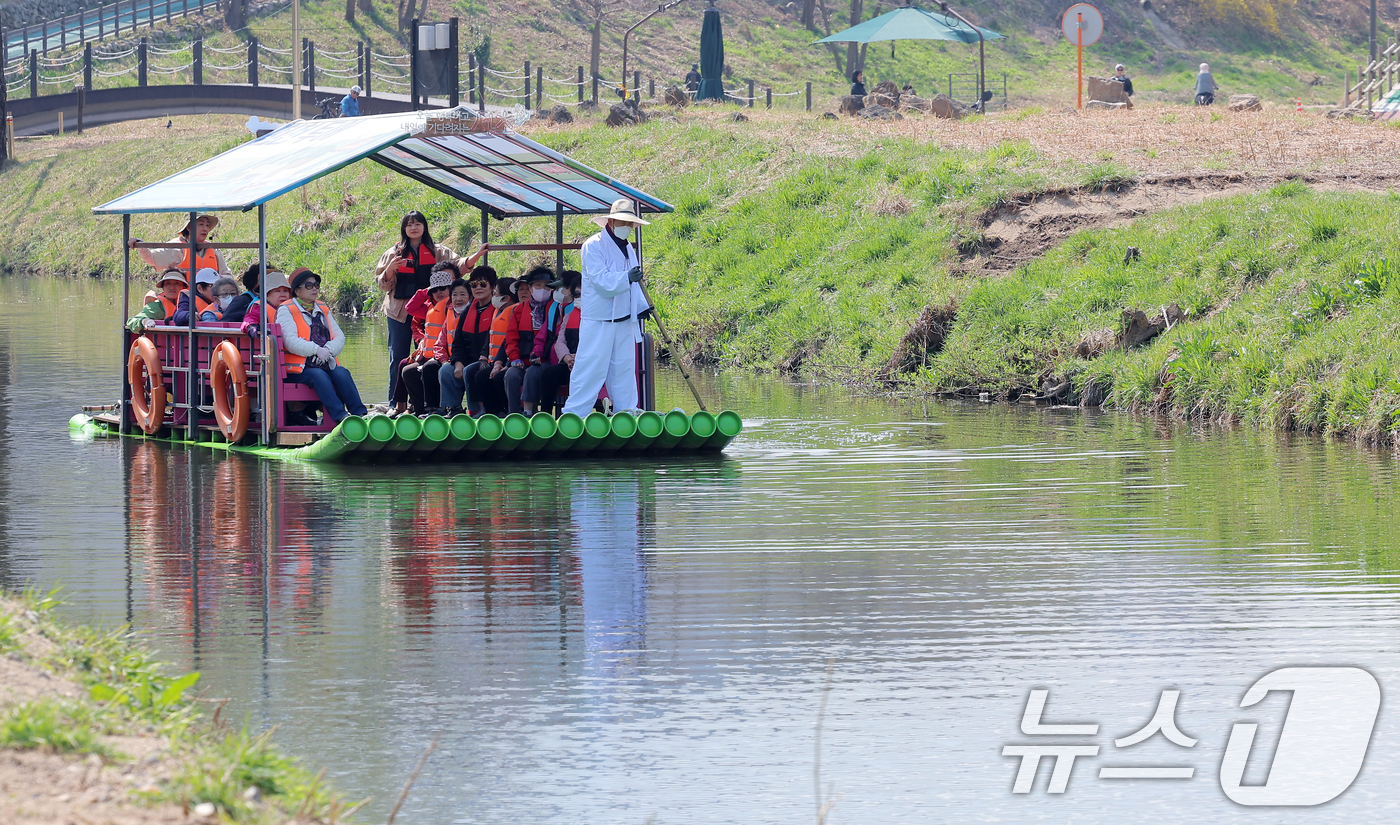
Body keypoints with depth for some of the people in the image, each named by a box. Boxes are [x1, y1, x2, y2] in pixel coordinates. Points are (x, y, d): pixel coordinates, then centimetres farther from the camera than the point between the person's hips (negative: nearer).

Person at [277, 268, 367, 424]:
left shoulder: (323, 310, 22)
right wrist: (316, 350, -19)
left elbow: (340, 337, 13)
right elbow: (290, 341, -11)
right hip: (300, 368, -5)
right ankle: (340, 417, -45)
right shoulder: (286, 310, 4)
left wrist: (328, 350, -9)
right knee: (319, 376, -33)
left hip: (326, 364, 5)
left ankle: (360, 414, -35)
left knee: (341, 373, -25)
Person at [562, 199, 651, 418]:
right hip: (599, 320, -7)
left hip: (624, 321, 7)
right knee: (591, 367, -9)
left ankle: (626, 415, 14)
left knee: (624, 369, 9)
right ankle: (573, 415, -6)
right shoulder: (593, 246, -9)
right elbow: (602, 280, -21)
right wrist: (626, 278, -35)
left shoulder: (628, 249, 17)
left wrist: (641, 307, 12)